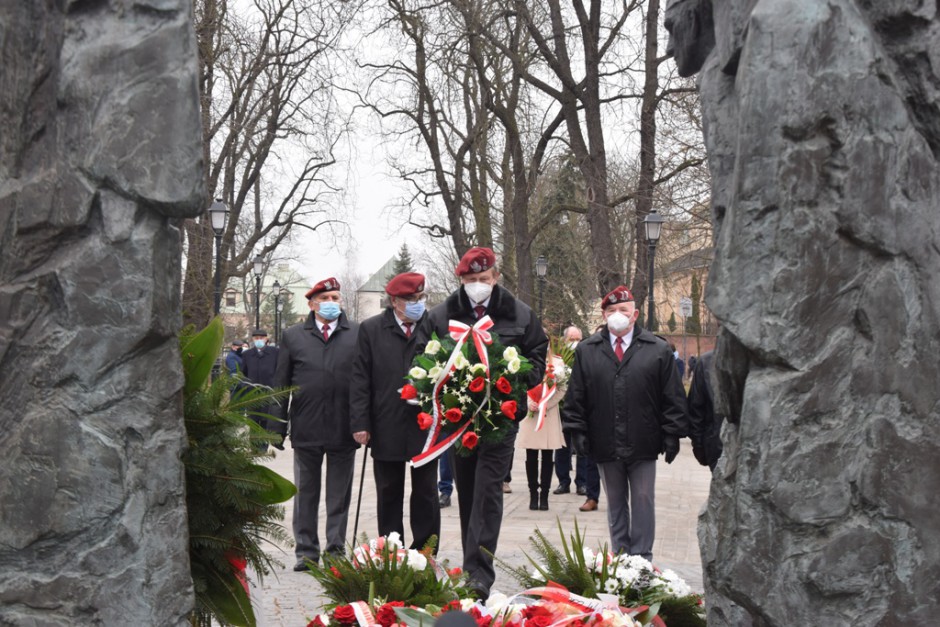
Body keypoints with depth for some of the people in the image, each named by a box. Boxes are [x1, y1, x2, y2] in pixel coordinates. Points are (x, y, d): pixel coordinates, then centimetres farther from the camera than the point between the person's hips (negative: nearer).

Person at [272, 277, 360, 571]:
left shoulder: (358, 334, 3)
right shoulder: (293, 337, 6)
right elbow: (280, 384, 7)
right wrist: (277, 429, 3)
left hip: (344, 430, -1)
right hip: (306, 429, 1)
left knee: (340, 495, 8)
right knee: (305, 493, 9)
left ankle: (336, 549, 18)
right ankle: (306, 550, 18)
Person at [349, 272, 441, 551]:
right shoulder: (371, 329, 2)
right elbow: (360, 379, 0)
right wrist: (360, 423, -7)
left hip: (426, 425, 0)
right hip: (386, 428, 0)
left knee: (426, 495, 6)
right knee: (388, 496, 9)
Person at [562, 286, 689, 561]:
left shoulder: (658, 350, 1)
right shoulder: (586, 350, 5)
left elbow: (673, 397, 0)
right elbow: (575, 396, 5)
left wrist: (672, 434, -4)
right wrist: (577, 431, -1)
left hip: (643, 445, -2)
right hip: (605, 443, 2)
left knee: (643, 501, 4)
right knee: (615, 503, 13)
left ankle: (641, 558, 12)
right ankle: (619, 556, 21)